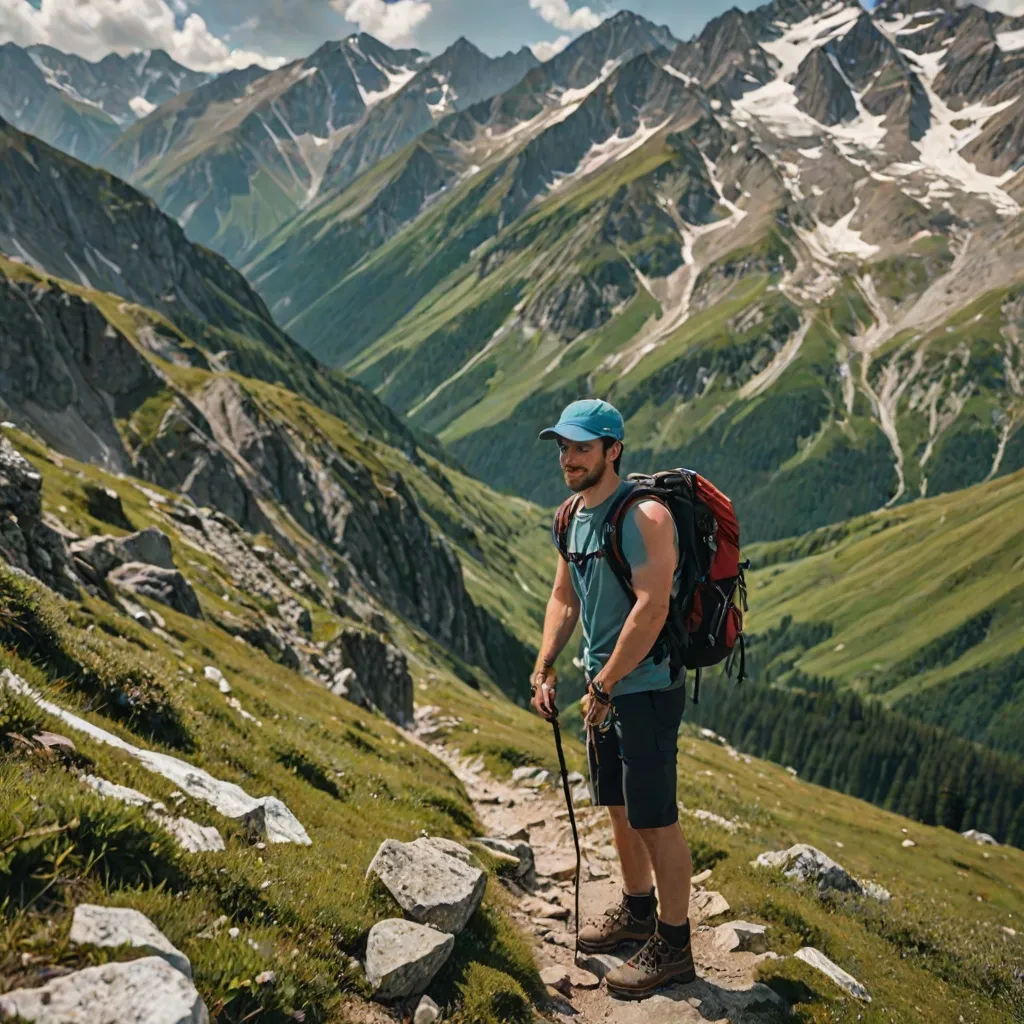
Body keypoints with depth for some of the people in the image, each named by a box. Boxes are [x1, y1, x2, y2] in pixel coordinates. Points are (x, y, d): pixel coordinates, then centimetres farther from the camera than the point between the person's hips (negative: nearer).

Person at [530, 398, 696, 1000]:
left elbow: (652, 607, -27)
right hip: (605, 686, 9)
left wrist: (604, 686, -22)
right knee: (620, 807, 21)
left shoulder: (644, 516, -20)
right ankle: (637, 910, 40)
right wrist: (545, 668, 6)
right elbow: (565, 597, 16)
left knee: (656, 819, -1)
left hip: (646, 686, -9)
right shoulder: (574, 516, 8)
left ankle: (672, 947, 13)